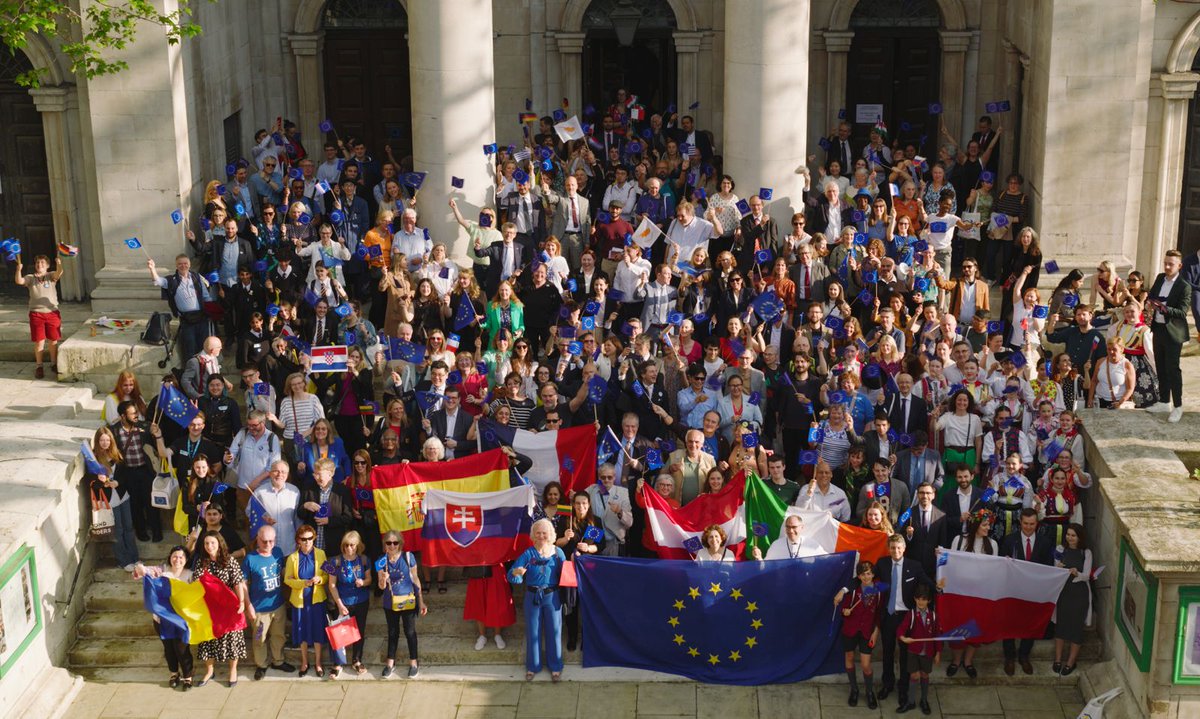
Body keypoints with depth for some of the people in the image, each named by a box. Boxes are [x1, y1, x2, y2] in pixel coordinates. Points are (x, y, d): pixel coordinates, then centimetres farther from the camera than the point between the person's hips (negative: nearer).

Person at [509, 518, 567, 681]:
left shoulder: (558, 553, -3)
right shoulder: (528, 554, -7)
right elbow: (512, 577, -12)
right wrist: (516, 573, -34)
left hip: (552, 596, 0)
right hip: (532, 596, 0)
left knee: (554, 631, 8)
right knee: (533, 632, 10)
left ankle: (555, 667, 24)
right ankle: (532, 666, 25)